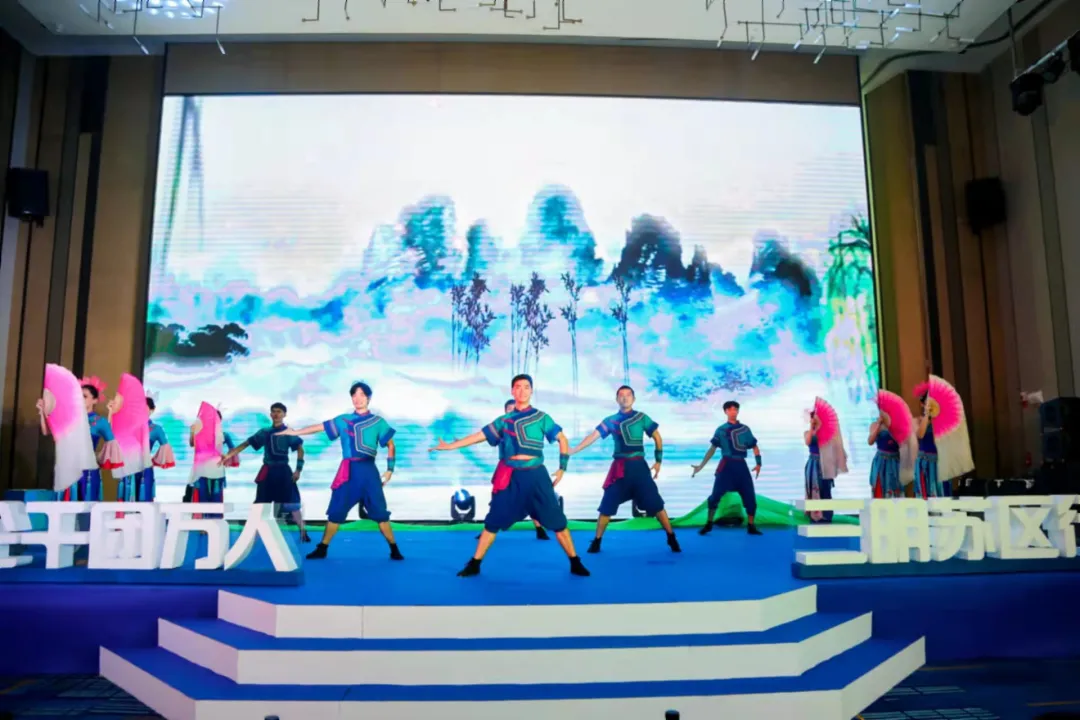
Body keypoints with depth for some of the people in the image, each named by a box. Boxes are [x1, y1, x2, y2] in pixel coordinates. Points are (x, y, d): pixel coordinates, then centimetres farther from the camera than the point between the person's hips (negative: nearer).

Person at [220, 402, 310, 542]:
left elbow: (300, 449, -3)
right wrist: (229, 455, -6)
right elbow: (246, 444, 3)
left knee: (292, 503, -7)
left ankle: (303, 533, -3)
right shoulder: (265, 432, 6)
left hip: (283, 471, -3)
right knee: (261, 503, 9)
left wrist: (298, 469, -11)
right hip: (267, 471, 3)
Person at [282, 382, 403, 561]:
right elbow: (320, 427, 12)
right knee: (336, 510, 5)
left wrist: (390, 469, 0)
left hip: (368, 470, -2)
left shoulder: (378, 422, 6)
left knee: (379, 511, -3)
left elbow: (391, 445, 9)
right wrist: (295, 432, 11)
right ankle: (322, 549, 16)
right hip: (348, 471, 2)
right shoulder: (343, 420, 10)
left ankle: (394, 550, 5)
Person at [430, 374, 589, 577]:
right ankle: (474, 564, 13)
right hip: (511, 477, 2)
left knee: (556, 521, 0)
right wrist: (450, 446, 8)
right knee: (493, 521, 3)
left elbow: (562, 439, 6)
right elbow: (479, 435, 10)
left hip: (536, 475, -1)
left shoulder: (541, 417, 4)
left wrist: (562, 468, 0)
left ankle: (575, 563, 13)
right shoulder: (504, 420, 10)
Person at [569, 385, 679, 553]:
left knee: (655, 503, -2)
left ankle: (671, 538, 11)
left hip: (638, 466, -1)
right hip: (619, 468, 1)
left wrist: (658, 461, 5)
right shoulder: (610, 420, 5)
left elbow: (657, 437, 9)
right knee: (607, 505, 2)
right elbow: (593, 436, -3)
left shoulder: (642, 418, 3)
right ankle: (596, 541, 13)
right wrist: (573, 450, -14)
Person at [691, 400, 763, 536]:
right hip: (726, 465, -2)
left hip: (741, 465, 2)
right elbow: (712, 449, 5)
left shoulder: (745, 429, 10)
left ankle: (751, 526, 12)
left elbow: (755, 447, 11)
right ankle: (709, 524, 7)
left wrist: (758, 463, -2)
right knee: (716, 495, -4)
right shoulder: (721, 430, 4)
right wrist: (701, 465, 0)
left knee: (750, 496, 0)